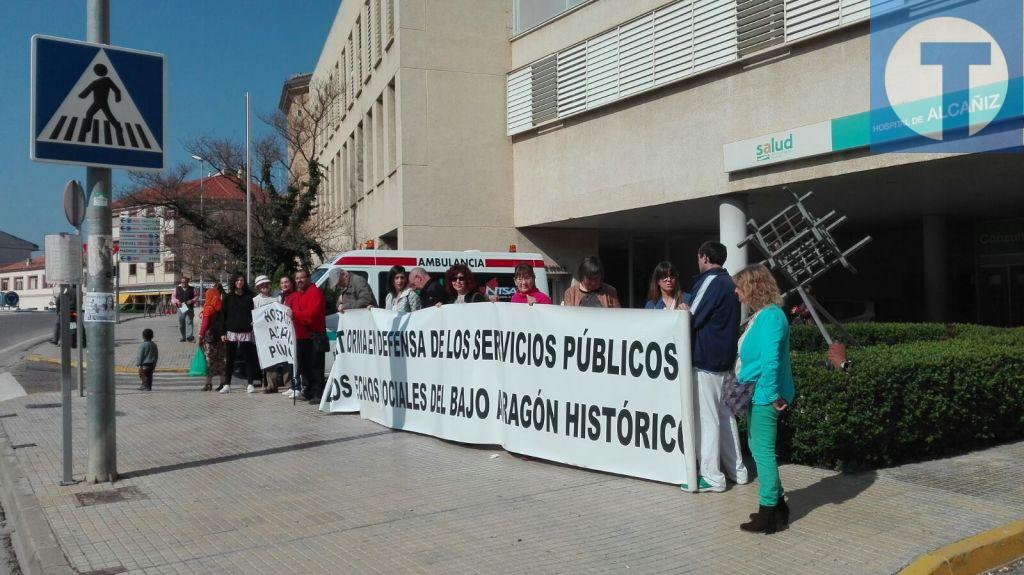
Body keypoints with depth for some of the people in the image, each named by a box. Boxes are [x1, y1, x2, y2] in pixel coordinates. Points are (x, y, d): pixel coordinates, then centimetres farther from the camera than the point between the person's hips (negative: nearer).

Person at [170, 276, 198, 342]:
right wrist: (177, 301, -5)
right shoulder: (177, 288, 12)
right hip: (180, 308, 2)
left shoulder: (192, 289, 8)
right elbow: (173, 297, 15)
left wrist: (192, 301, -9)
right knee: (181, 324, 6)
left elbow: (196, 296, 10)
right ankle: (183, 337, 17)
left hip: (189, 308, -2)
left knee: (189, 322, -13)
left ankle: (189, 337, -20)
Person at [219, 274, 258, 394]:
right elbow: (223, 315, 7)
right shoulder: (228, 297, 9)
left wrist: (253, 324, -6)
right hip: (231, 332, 1)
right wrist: (222, 332, 1)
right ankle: (227, 384, 10)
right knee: (229, 359, 4)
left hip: (246, 332, -1)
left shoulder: (250, 296, 7)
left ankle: (250, 384, 5)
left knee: (249, 358, 0)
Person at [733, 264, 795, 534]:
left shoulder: (771, 316, -18)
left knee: (763, 451, -3)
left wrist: (773, 394, -22)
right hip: (757, 393, 10)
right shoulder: (759, 315, 13)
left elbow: (770, 359, -24)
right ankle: (776, 503, 30)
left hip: (765, 396, -10)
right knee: (757, 446, 19)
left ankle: (769, 515, 7)